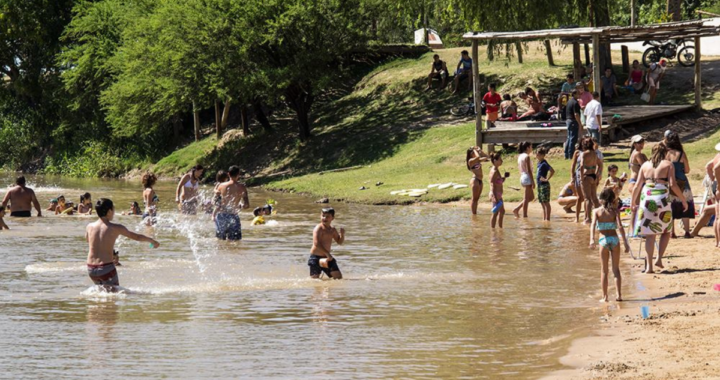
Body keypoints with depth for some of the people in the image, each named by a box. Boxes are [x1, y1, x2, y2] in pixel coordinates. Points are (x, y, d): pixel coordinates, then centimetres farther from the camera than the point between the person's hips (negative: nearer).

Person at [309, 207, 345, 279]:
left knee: (339, 277, 2)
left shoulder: (332, 230, 7)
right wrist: (327, 253, -32)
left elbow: (339, 242, 17)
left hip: (327, 257, 6)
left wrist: (342, 234, -4)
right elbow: (316, 243, -26)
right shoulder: (318, 229, -14)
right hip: (316, 257, -6)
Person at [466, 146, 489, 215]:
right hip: (475, 180, -9)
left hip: (480, 180, 9)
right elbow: (478, 157, -29)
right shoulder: (471, 161, -11)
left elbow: (486, 156, 22)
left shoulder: (477, 160, 14)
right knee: (474, 198, -6)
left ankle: (475, 213, 15)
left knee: (477, 199, 11)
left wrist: (480, 150, 12)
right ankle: (474, 214, -4)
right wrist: (475, 150, -13)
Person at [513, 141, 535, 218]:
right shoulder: (526, 157, -14)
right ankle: (524, 215, 0)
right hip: (527, 177, -9)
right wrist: (533, 181, -16)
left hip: (522, 177, 9)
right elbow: (529, 170, -17)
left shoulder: (520, 156, 12)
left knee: (531, 197, 16)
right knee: (527, 198, -3)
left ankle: (517, 209, 11)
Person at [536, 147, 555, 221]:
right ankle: (544, 219, 16)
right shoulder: (539, 163, 12)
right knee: (542, 203, 12)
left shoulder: (544, 163, -15)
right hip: (539, 185, 10)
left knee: (546, 202, -7)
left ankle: (547, 219, -5)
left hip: (544, 185, -10)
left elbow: (552, 171, -27)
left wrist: (547, 179, -20)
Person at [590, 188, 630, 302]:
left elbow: (593, 225, -14)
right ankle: (619, 294, 3)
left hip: (603, 240, 0)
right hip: (614, 239, 0)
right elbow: (620, 226, -10)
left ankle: (605, 296, 7)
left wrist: (592, 239, -25)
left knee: (604, 270, 9)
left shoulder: (596, 211, 1)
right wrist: (625, 242, -10)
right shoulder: (615, 210, -1)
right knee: (616, 269, 11)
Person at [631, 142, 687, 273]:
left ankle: (649, 265, -3)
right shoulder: (668, 164, 4)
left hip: (646, 197, 2)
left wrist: (633, 202, 24)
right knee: (666, 230, 17)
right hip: (662, 198, -2)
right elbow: (673, 185, -5)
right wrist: (683, 200, 3)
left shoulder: (645, 165, 13)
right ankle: (659, 259, 3)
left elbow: (637, 186, 12)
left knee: (650, 233, 3)